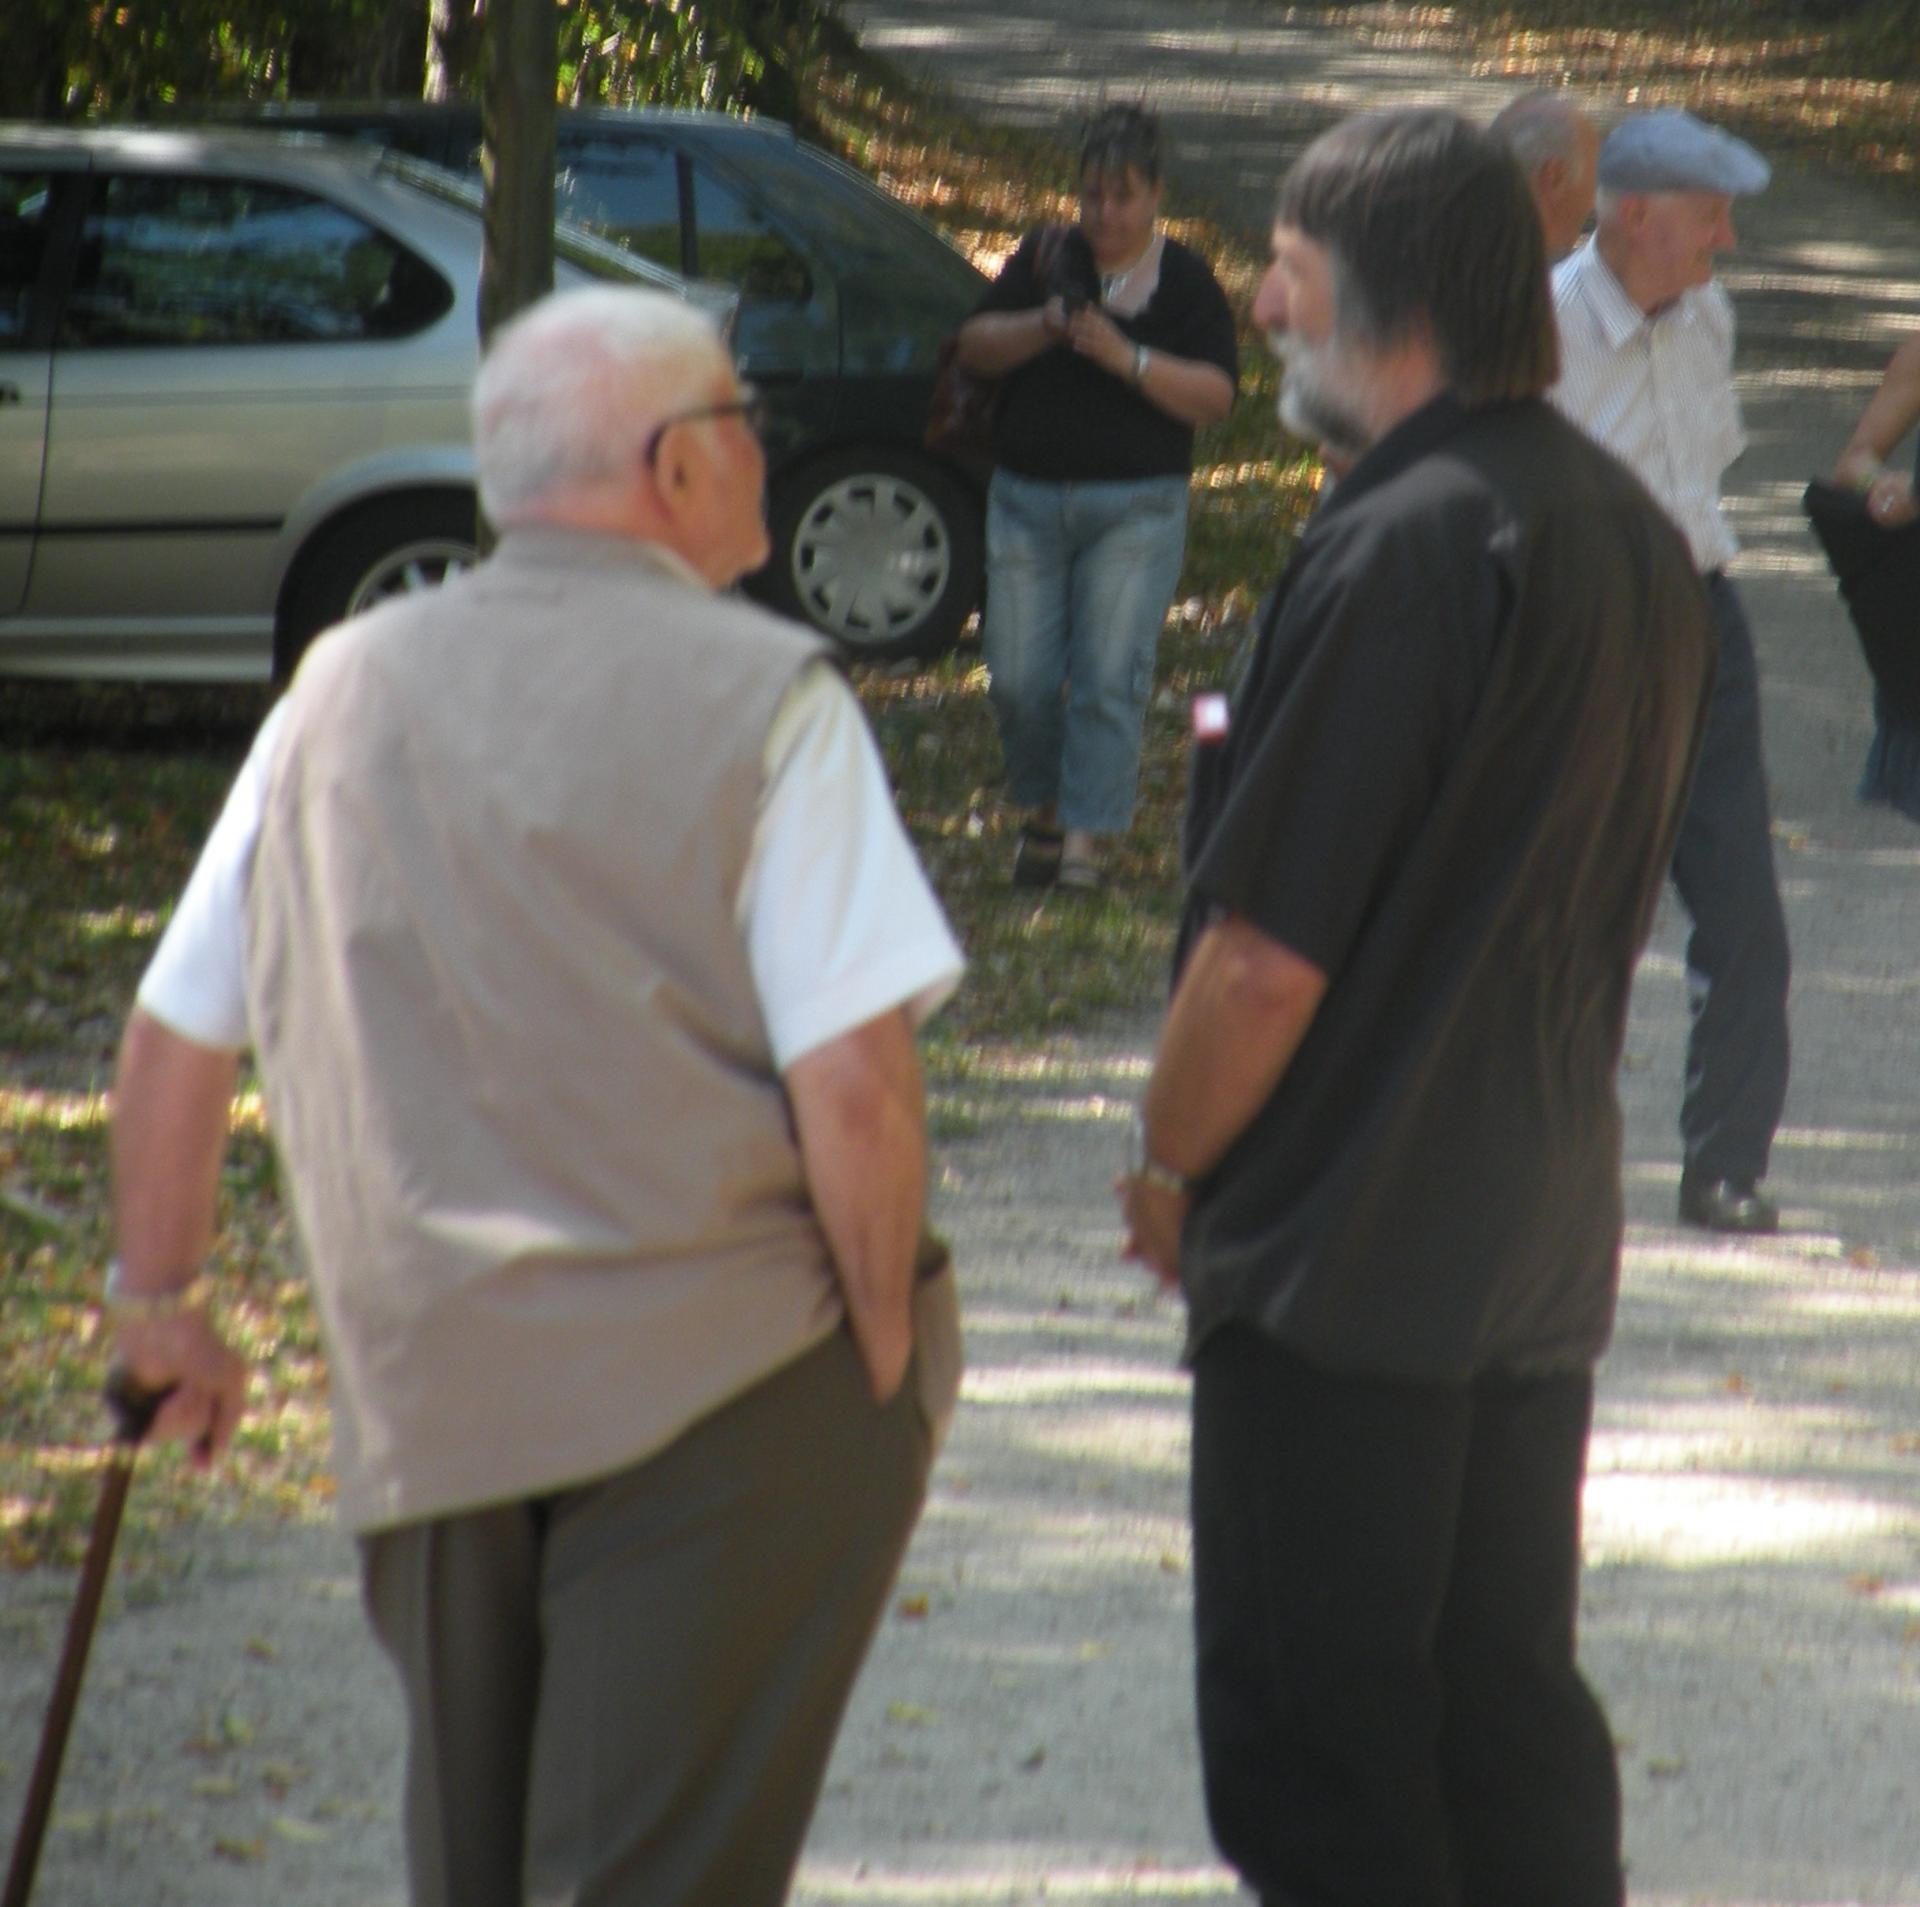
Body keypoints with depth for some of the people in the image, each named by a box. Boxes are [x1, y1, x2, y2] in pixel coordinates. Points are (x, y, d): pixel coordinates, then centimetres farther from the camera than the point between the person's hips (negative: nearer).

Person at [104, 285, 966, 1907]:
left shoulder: (344, 693, 9)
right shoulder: (764, 699, -7)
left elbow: (174, 1045, 13)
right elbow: (854, 1083, -15)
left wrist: (158, 1302, 25)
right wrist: (887, 1340, -2)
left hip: (420, 1394, 5)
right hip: (719, 1384, -5)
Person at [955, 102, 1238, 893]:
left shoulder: (1186, 282, 0)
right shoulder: (1047, 259, 9)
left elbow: (1217, 396, -9)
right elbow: (973, 346, 3)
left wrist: (1127, 358, -20)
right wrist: (1042, 328, -16)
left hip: (1136, 507, -3)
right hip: (1027, 496, 3)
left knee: (1109, 676, -10)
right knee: (1019, 677, 1)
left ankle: (1086, 837, -6)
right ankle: (1043, 807, 22)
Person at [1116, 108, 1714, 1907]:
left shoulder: (1403, 546, -21)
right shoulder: (1628, 532, 8)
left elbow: (1270, 952, -21)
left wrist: (1168, 1164, -5)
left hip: (1348, 1256, -8)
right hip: (1542, 1243, 9)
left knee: (1320, 1756, -1)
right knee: (1508, 1708, 15)